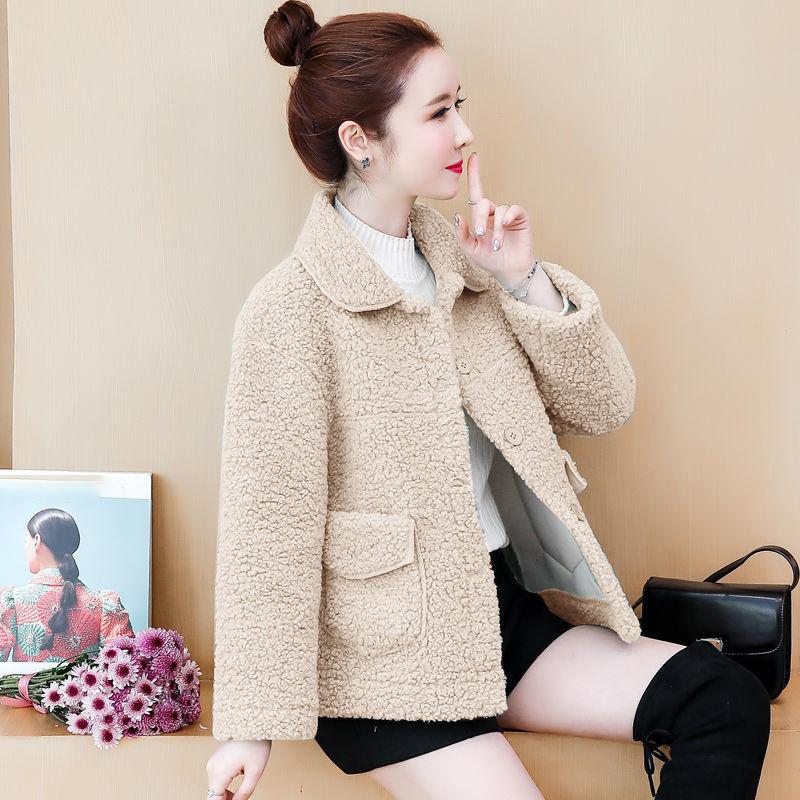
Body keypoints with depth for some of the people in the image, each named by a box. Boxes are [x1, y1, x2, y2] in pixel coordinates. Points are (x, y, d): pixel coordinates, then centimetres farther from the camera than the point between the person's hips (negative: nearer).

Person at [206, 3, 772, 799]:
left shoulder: (463, 259, 6)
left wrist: (527, 283, -7)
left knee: (726, 702, -11)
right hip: (386, 654, -6)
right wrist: (252, 724, -12)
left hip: (505, 609, 6)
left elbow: (601, 405, 8)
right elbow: (269, 518, -13)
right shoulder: (291, 308, -12)